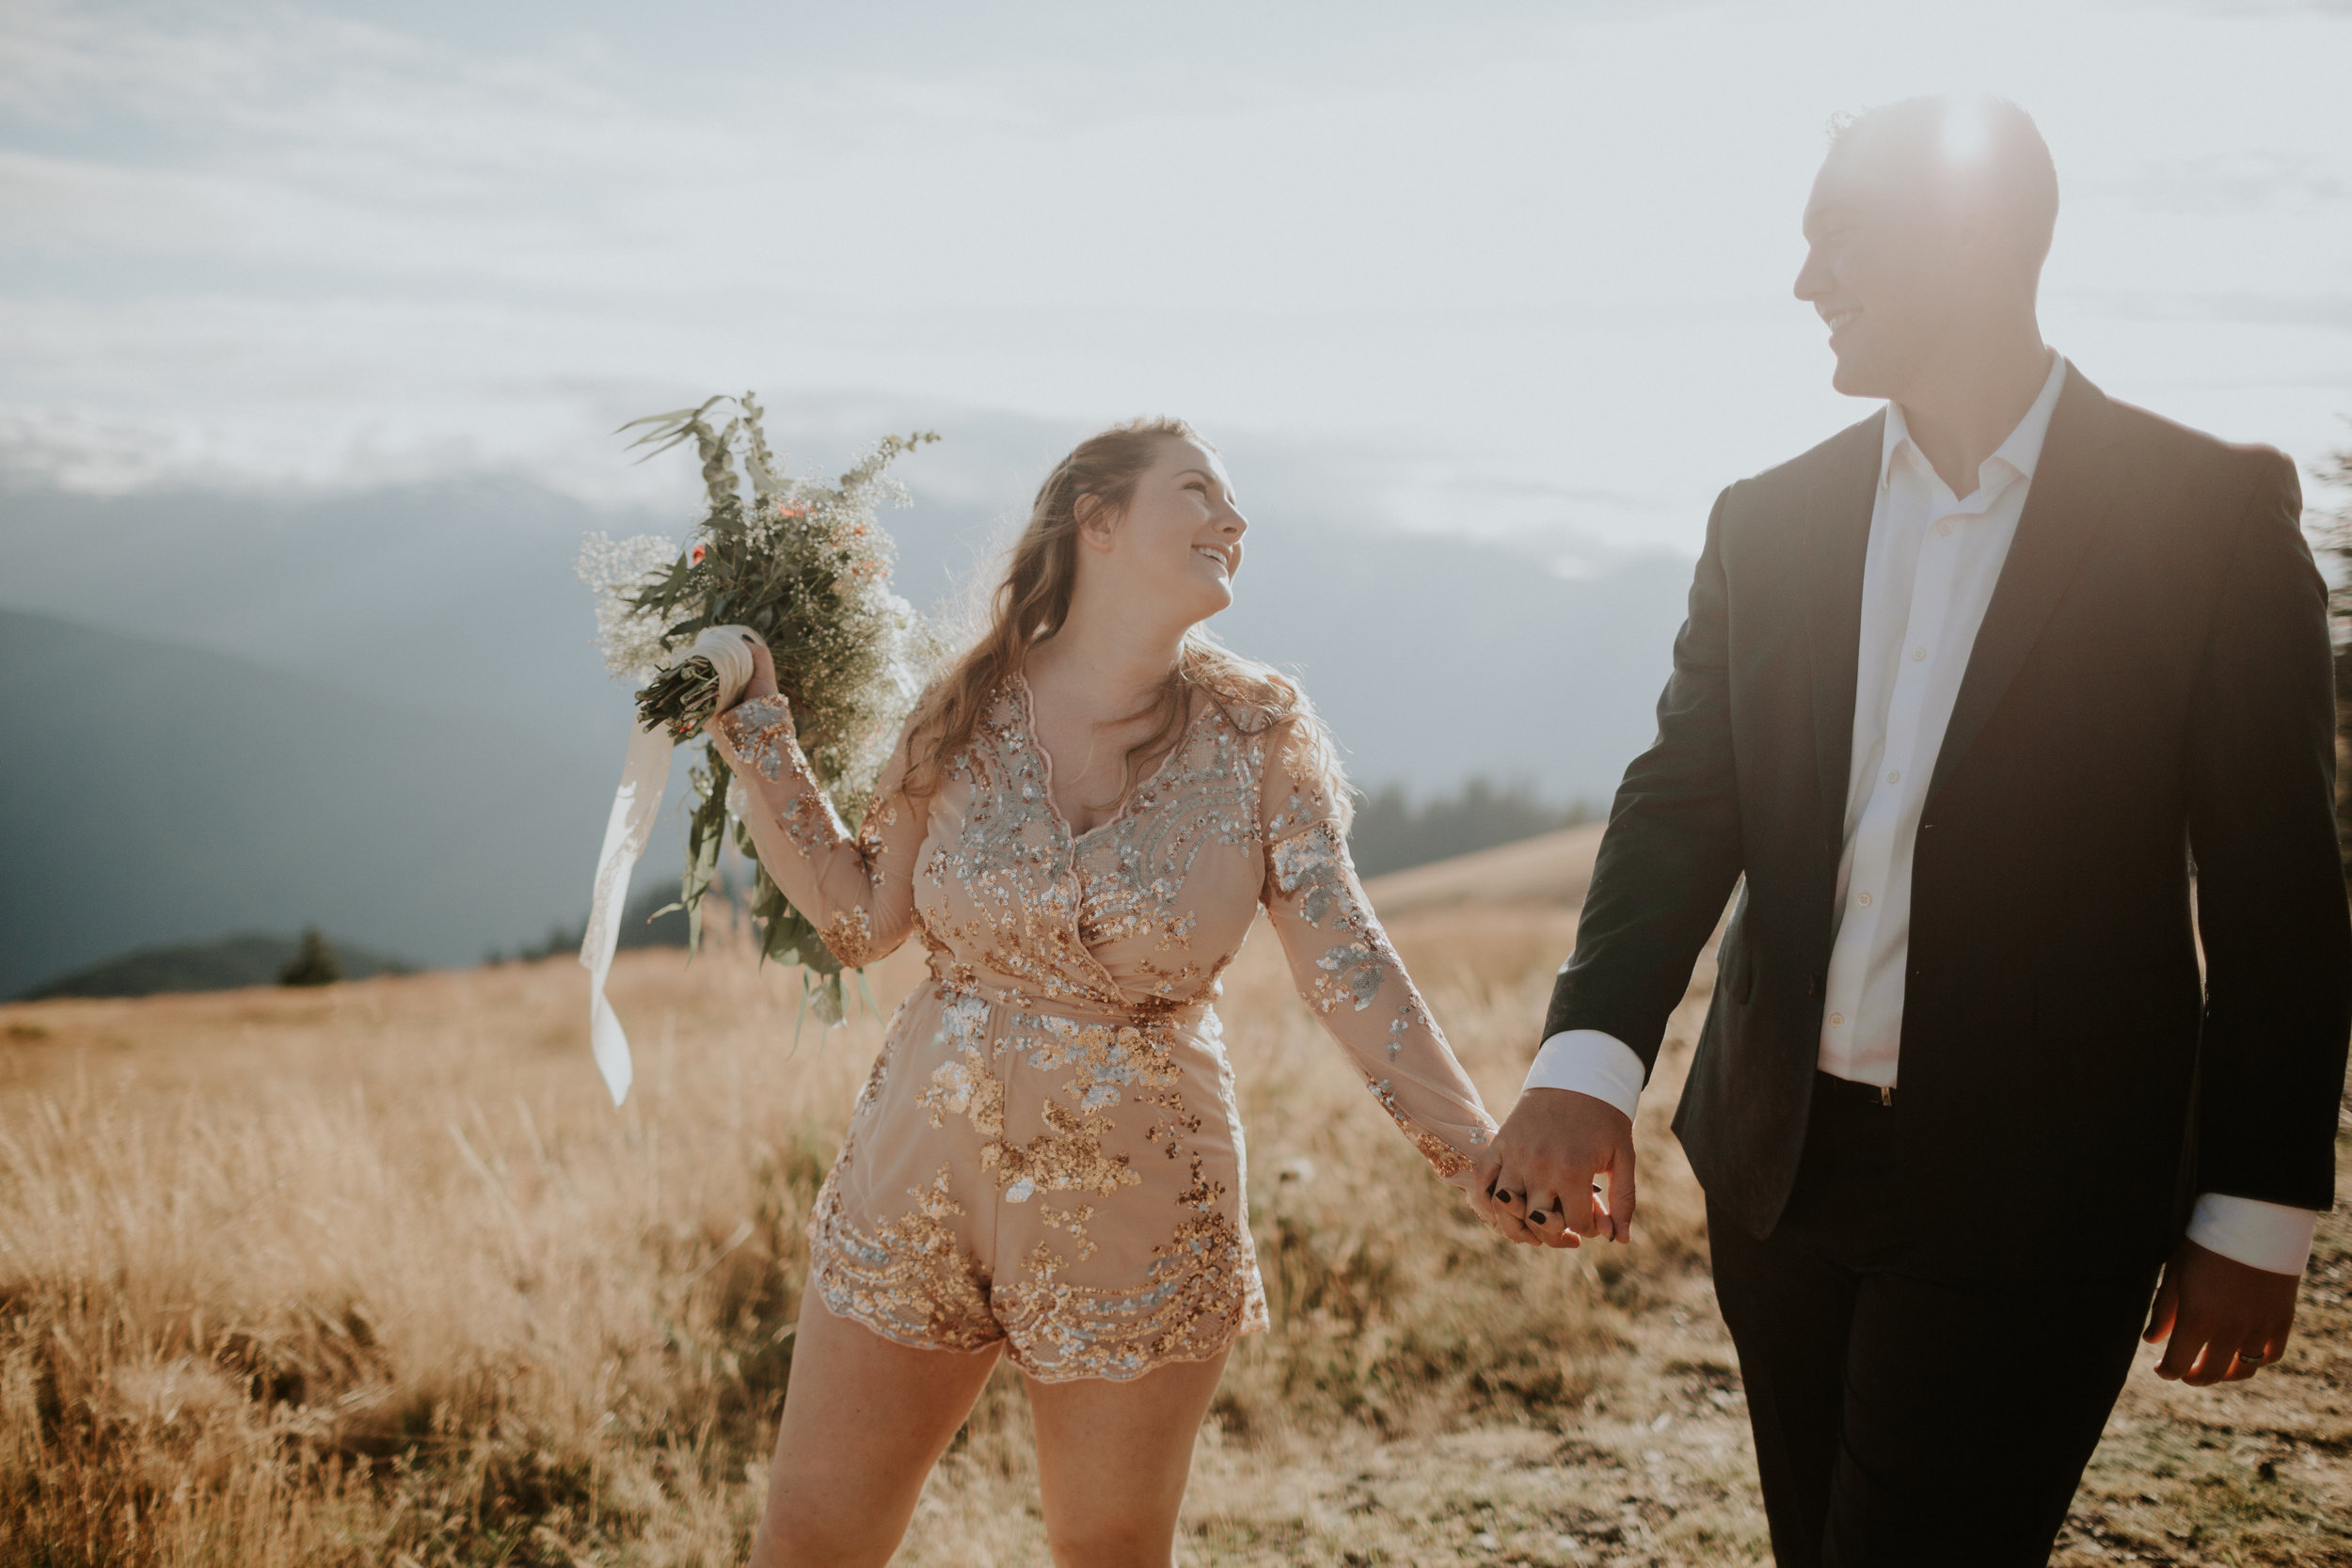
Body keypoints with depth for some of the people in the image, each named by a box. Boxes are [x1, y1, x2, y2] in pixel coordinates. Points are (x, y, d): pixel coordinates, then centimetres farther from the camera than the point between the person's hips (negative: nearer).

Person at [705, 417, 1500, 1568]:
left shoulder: (1259, 739, -5)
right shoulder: (970, 711, -1)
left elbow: (1348, 969, -9)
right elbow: (860, 918, 4)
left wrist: (1481, 1155, -18)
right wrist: (754, 729, 1)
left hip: (1137, 1218, -1)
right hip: (922, 1183, 1)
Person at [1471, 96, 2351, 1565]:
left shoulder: (2215, 510, -7)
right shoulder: (1769, 521, 5)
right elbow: (1683, 803, -2)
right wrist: (1589, 1058, -18)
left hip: (2023, 1195, -4)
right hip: (1781, 1163, 5)